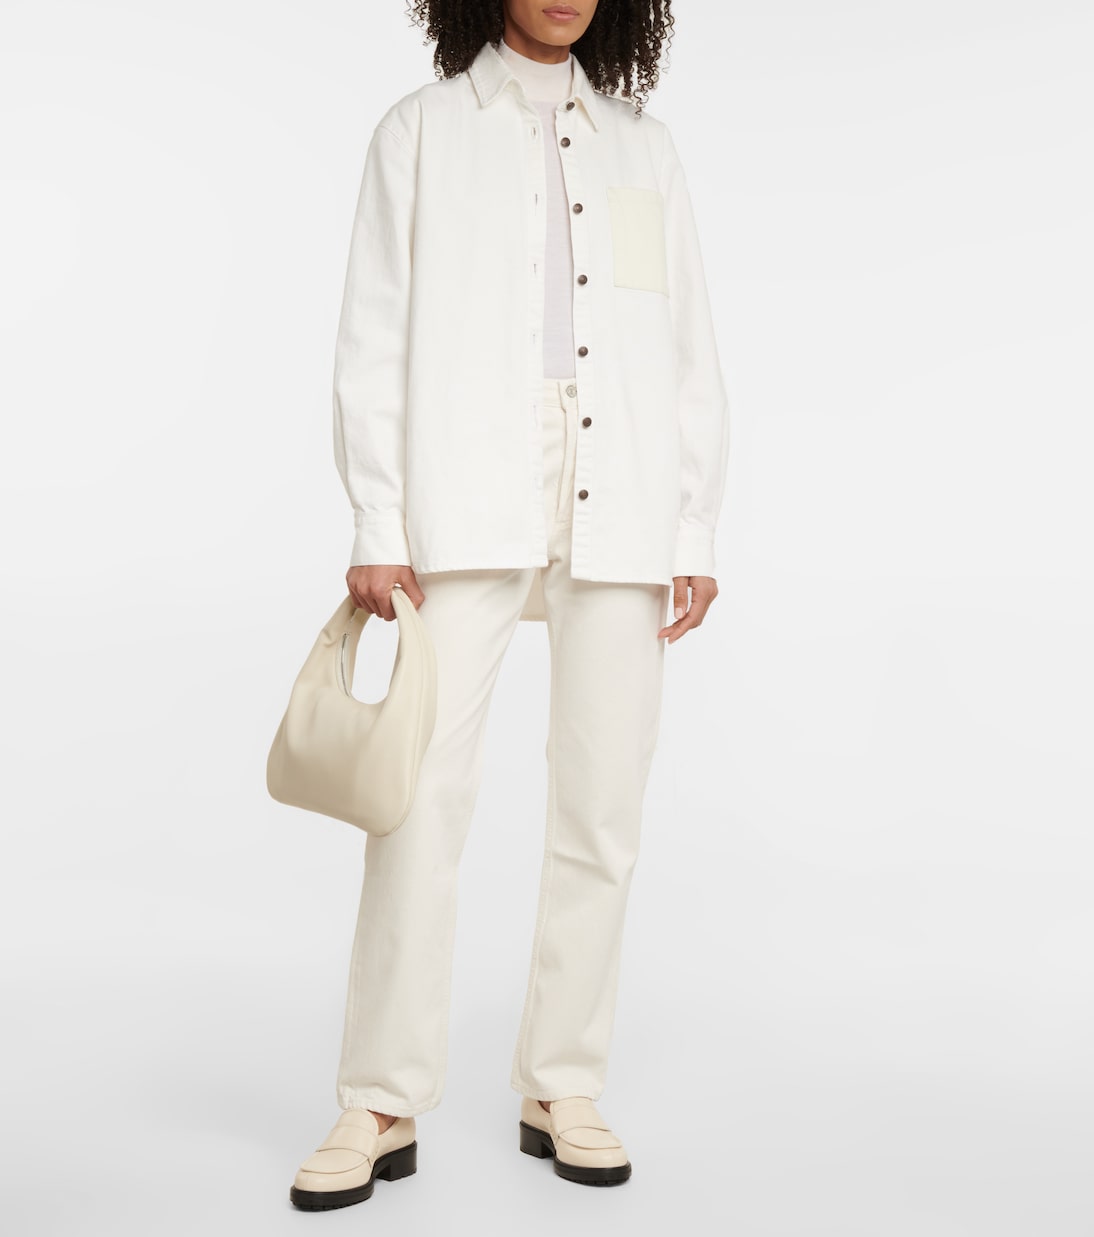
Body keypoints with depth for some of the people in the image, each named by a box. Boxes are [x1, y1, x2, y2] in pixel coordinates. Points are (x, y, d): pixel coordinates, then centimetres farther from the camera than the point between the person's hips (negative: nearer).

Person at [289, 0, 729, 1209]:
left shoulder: (643, 146, 19)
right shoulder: (421, 130, 12)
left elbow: (691, 355, 15)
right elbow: (374, 341, 4)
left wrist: (694, 532, 6)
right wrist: (377, 527, -5)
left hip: (618, 507, 3)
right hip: (472, 504, -2)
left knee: (600, 805, 1)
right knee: (423, 794, -9)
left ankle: (563, 1090, 13)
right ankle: (380, 1108, 2)